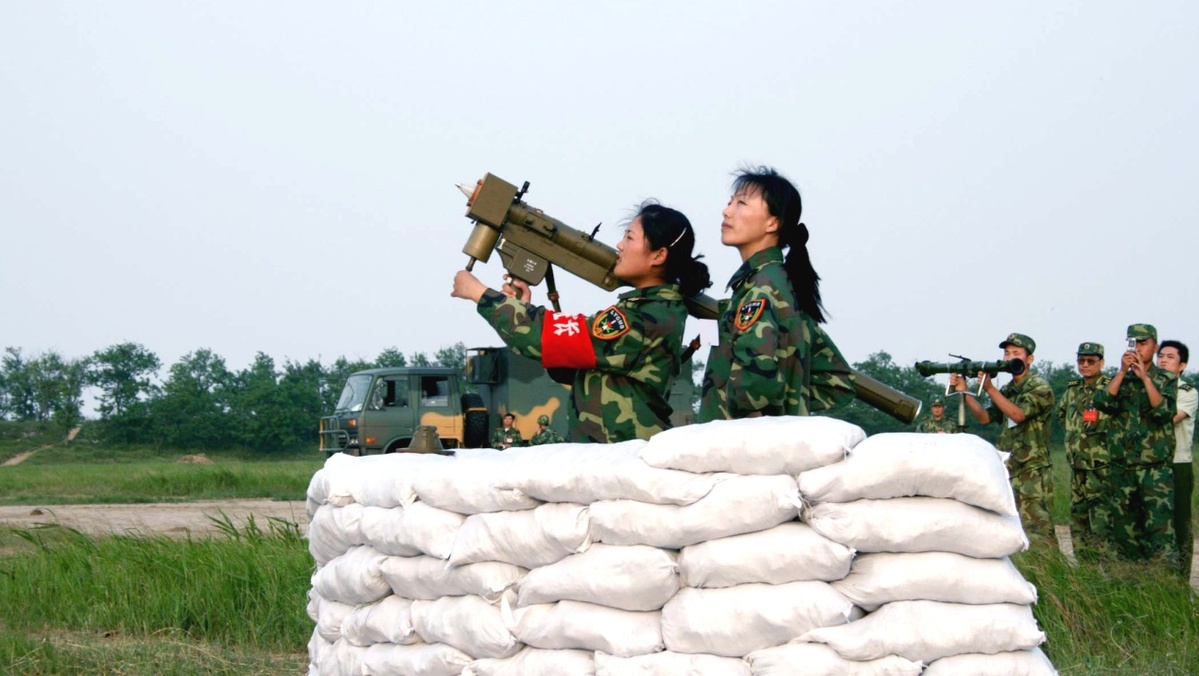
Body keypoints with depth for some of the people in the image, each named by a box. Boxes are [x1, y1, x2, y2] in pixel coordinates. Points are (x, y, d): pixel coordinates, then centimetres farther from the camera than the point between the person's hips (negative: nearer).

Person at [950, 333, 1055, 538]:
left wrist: (990, 389, -23)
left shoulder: (1039, 388, -6)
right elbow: (984, 417, 13)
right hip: (1007, 470, 8)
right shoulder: (1007, 390, 17)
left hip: (1033, 473, -8)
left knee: (1037, 531, -13)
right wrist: (964, 392, 1)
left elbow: (1018, 414, -20)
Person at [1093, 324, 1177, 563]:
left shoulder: (1167, 379, 5)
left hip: (1156, 467, -4)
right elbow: (1103, 403, -5)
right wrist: (1123, 372, -12)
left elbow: (1165, 413, -12)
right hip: (1122, 467, 4)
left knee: (1160, 529, -13)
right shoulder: (1119, 379, 14)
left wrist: (1144, 377, -16)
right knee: (1124, 530, 7)